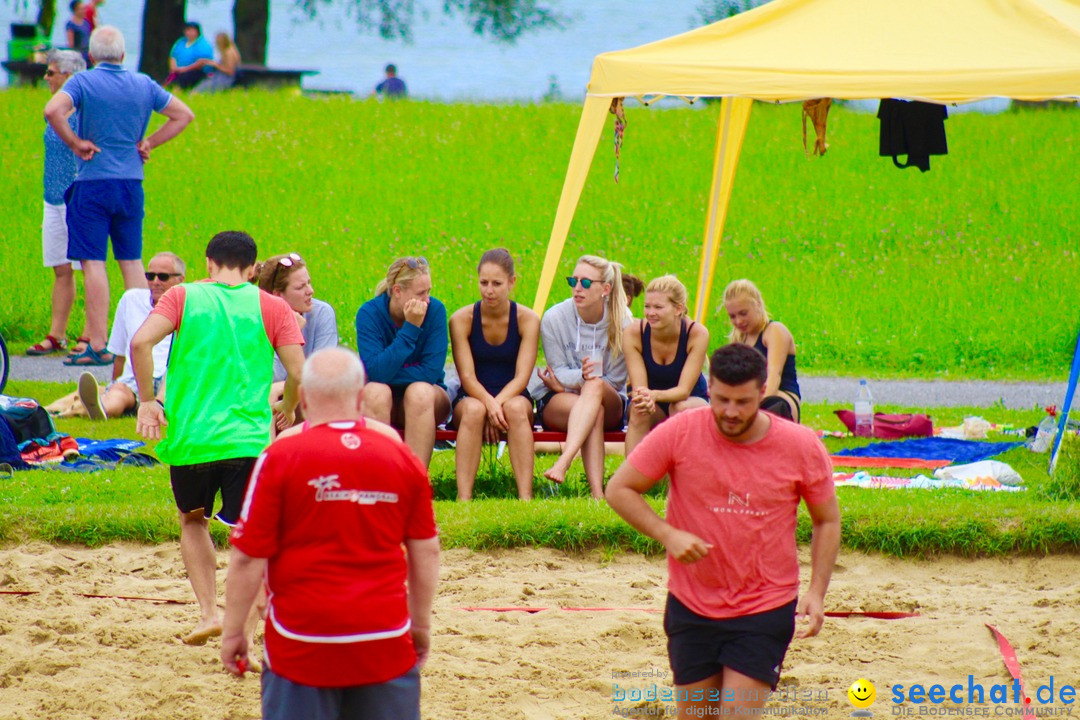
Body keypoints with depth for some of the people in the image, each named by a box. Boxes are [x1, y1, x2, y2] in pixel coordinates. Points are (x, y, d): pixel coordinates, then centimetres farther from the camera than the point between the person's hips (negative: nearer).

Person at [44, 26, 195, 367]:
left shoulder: (83, 82, -6)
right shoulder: (143, 85, 8)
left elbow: (53, 111, -22)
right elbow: (184, 115, 14)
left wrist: (75, 143, -9)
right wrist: (148, 143, 11)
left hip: (93, 182, -4)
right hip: (131, 183, 4)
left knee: (93, 263, -5)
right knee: (132, 261, 11)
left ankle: (98, 346, -9)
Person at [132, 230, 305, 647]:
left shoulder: (183, 297, 5)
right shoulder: (271, 308, 5)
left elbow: (141, 341, -10)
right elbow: (298, 372, -3)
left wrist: (147, 402, -1)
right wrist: (287, 409, 17)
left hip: (188, 436, 1)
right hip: (248, 438, -1)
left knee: (193, 522, 23)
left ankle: (208, 613, 12)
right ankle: (245, 632, -11)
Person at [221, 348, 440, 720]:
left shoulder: (280, 458, -7)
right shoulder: (403, 459, 2)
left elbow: (248, 558, -7)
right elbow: (426, 552, 9)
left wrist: (233, 632, 3)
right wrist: (421, 624, 21)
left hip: (303, 643, -2)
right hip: (386, 643, 3)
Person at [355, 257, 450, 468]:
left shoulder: (435, 310, -13)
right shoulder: (369, 313, -14)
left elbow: (431, 372, -19)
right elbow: (376, 373, -25)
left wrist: (385, 375, -19)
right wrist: (410, 329, -27)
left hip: (426, 402, 0)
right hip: (384, 403, 0)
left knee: (419, 391, -32)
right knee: (375, 391, -32)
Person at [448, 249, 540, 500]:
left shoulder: (528, 319, -4)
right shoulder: (462, 319, -5)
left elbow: (521, 377, -11)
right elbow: (467, 376, -11)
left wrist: (498, 404, -30)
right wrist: (489, 404, -31)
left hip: (512, 397, 0)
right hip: (473, 397, 0)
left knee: (516, 408, -36)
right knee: (474, 410, -36)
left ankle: (525, 497, -43)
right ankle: (463, 499, -43)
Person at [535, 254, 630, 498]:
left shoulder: (621, 321, -8)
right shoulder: (554, 318, -7)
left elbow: (616, 381, -4)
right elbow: (559, 371, -7)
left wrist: (578, 381, -13)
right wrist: (582, 375, -31)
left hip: (611, 406, 0)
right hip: (557, 404, 0)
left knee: (595, 386, -37)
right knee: (595, 413, -36)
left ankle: (563, 462, -56)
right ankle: (597, 494, -53)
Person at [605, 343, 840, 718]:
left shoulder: (802, 446, -8)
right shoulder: (679, 433, -10)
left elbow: (827, 521, 6)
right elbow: (619, 490, -2)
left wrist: (816, 592, -6)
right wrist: (667, 534, -17)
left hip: (765, 612, -2)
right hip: (691, 607, 2)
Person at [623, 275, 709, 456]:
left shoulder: (697, 334, -24)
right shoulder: (633, 333, -20)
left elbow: (684, 389, -28)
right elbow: (639, 386, -23)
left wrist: (654, 395, -49)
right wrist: (644, 397, -49)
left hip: (691, 402, -1)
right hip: (654, 410, 1)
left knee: (681, 408, -34)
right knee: (639, 409, -32)